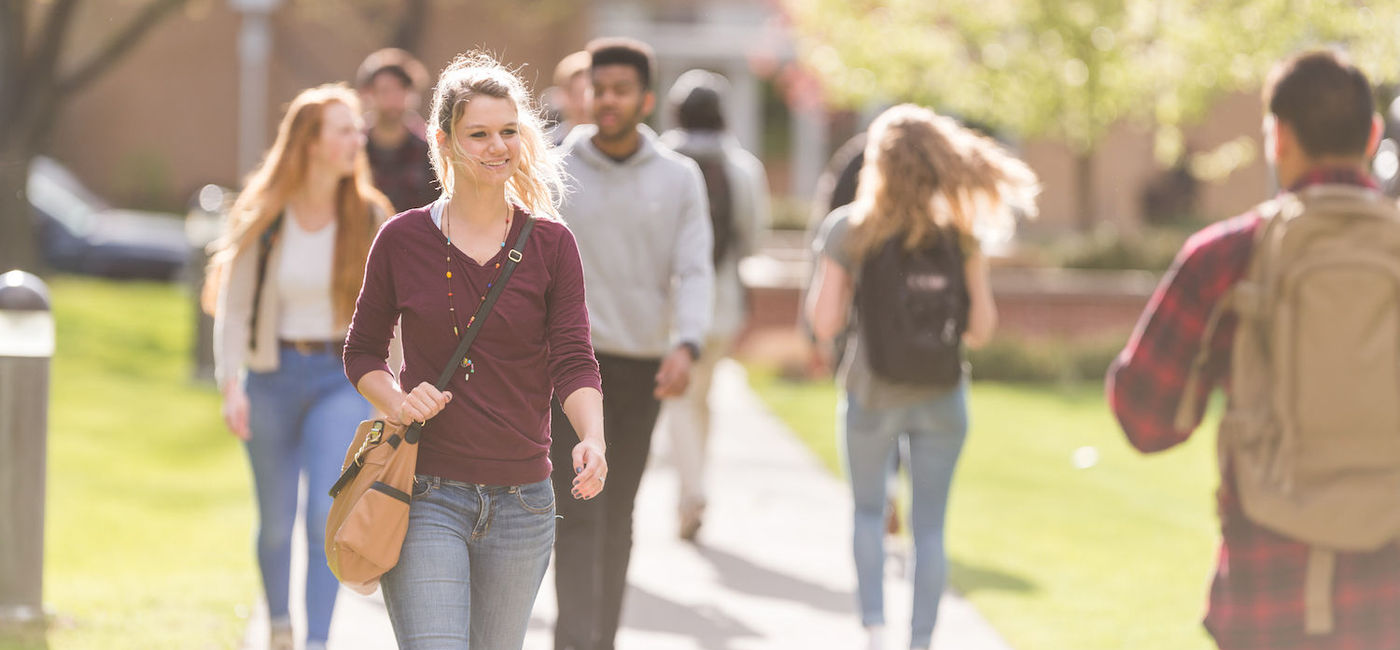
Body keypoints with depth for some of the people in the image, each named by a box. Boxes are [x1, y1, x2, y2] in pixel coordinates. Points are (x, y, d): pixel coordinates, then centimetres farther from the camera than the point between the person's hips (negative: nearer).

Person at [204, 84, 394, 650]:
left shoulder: (368, 218, -1)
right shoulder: (262, 218, -5)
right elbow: (232, 304, -4)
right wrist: (232, 384, -15)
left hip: (340, 378, 0)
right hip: (271, 377, 0)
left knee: (327, 515, -15)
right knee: (276, 520, 11)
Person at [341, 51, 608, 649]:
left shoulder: (550, 244, 3)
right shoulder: (403, 240, 1)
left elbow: (573, 361, -4)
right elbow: (362, 352, 11)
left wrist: (591, 439, -24)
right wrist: (396, 401, -11)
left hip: (521, 501, 2)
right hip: (426, 496, -2)